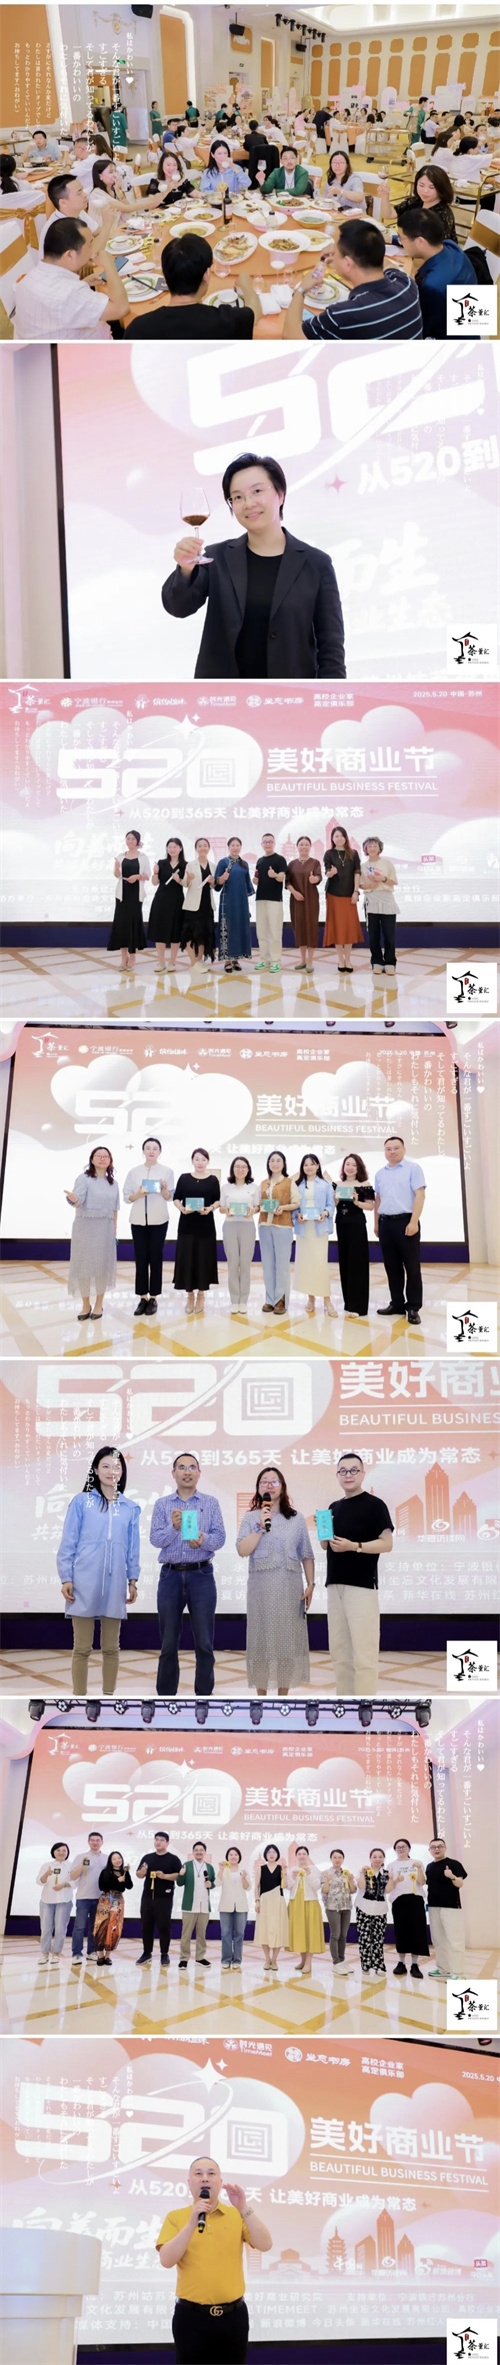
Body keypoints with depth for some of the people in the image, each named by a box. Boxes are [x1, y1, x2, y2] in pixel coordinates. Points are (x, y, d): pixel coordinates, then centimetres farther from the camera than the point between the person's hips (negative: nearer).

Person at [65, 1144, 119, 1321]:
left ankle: (99, 1305, 14)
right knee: (84, 1265, 0)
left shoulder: (113, 1183, 9)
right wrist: (73, 1199, -42)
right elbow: (78, 1201, -19)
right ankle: (85, 1305, 10)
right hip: (85, 1226, -3)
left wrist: (114, 1230, 11)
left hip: (105, 1228, 3)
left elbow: (114, 1209, 14)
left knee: (102, 1265, 4)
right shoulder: (84, 1178, -5)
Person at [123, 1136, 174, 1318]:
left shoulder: (167, 1171, 2)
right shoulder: (133, 1172, 5)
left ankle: (153, 1298, 6)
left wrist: (164, 1190, -17)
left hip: (158, 1220, -1)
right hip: (138, 1220, 1)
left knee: (156, 1258, 1)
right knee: (141, 1259, 1)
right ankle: (142, 1298, 5)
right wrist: (138, 1194, -15)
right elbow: (126, 1197, 4)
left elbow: (170, 1198, 3)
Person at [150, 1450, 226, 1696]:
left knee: (204, 1642, 1)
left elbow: (220, 1538, -3)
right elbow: (155, 1539, -5)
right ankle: (166, 1697, 13)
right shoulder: (162, 1504, 6)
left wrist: (203, 1540, -24)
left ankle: (204, 1696, 9)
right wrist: (174, 1527, -25)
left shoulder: (211, 1503, 5)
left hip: (201, 1576, -1)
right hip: (170, 1576, 1)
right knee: (168, 1643, 6)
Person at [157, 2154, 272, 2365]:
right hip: (191, 2315, -1)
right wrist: (191, 2223, -20)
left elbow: (265, 2245, -6)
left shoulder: (237, 2215, 7)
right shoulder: (176, 2217, 2)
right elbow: (166, 2260, -11)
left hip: (233, 2314, 2)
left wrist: (243, 2209, -17)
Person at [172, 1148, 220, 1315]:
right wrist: (182, 1208, -14)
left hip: (205, 1223, 0)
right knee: (186, 1258, 0)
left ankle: (201, 1295, 14)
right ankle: (190, 1295, 11)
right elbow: (176, 1198, 6)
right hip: (187, 1223, 0)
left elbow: (218, 1200, 6)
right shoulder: (184, 1178, 4)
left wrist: (210, 1208, -14)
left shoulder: (213, 1180, 3)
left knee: (203, 1258, 2)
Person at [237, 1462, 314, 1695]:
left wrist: (310, 1584, 0)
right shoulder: (250, 1518, 6)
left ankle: (283, 1696, 10)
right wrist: (261, 1527, -12)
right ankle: (261, 1697, 8)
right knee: (261, 1638, 0)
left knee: (288, 1638, 2)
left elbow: (307, 1555, 9)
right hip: (261, 1586, -1)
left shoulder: (296, 1518, 10)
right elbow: (242, 1550, -6)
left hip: (290, 1587, 1)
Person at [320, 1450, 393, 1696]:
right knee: (339, 1650, 9)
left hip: (362, 1586, -7)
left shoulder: (374, 1505, -5)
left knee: (363, 1652, -9)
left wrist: (353, 1546, -21)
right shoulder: (334, 1507, 16)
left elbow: (386, 1544, -10)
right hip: (334, 1585, 7)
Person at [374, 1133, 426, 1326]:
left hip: (405, 1221, -5)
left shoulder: (413, 1168, -3)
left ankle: (413, 1308, 1)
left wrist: (414, 1221, -17)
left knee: (411, 1266, -2)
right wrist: (376, 1224, 13)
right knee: (392, 1266, 9)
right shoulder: (380, 1173, 14)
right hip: (385, 1223, 5)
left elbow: (419, 1195, -9)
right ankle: (397, 1303, 17)